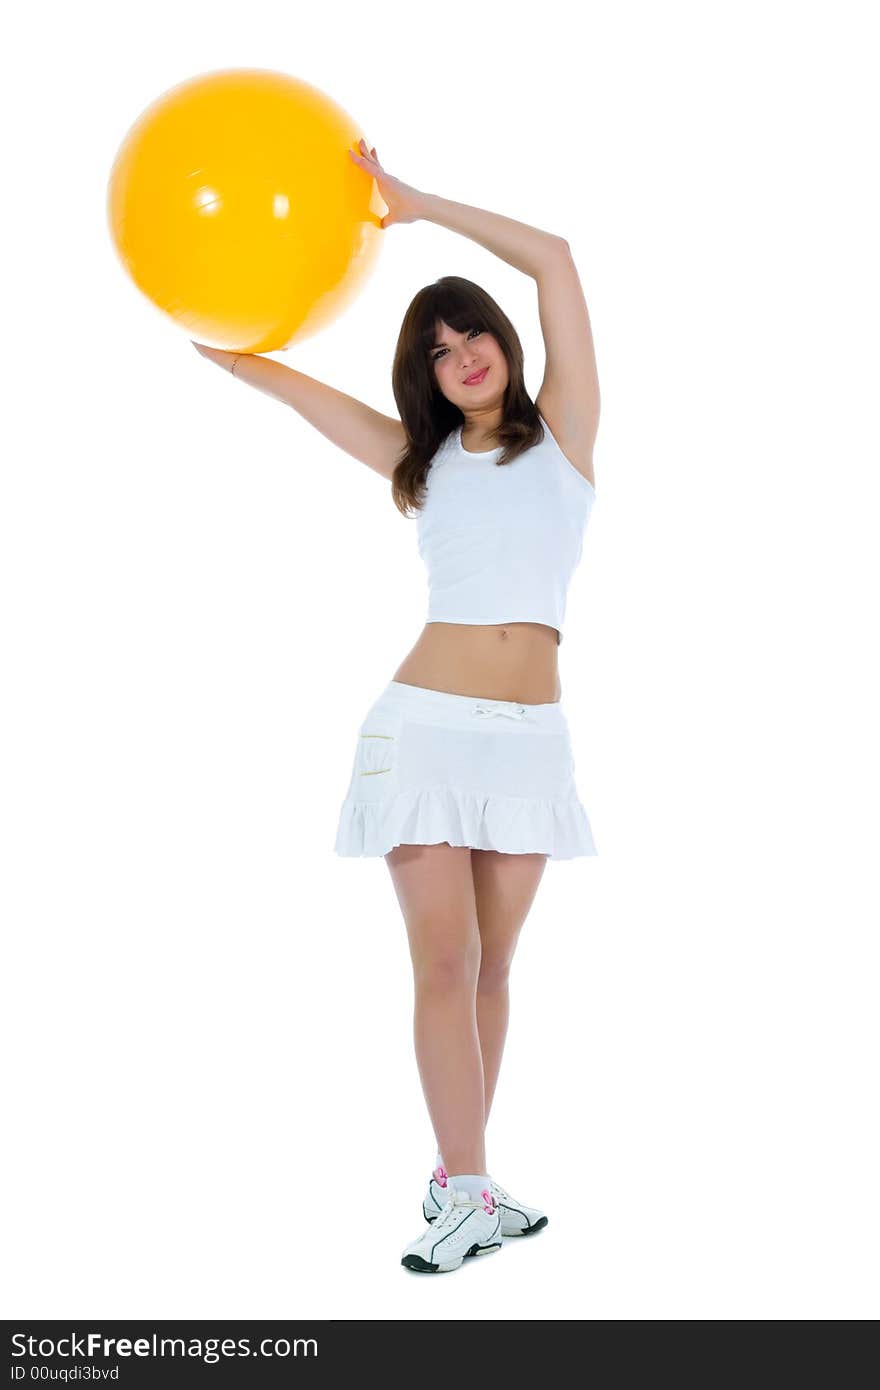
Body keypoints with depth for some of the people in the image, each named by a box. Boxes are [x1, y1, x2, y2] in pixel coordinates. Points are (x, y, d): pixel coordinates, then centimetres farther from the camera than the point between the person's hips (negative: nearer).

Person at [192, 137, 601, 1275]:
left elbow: (554, 261, -3)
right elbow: (267, 371, 10)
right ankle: (468, 1193, 1)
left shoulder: (562, 435, 6)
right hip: (427, 724, 0)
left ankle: (459, 1179, 16)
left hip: (529, 736, 0)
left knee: (490, 969, 7)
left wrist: (411, 203, -1)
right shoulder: (418, 462, 11)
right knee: (442, 966, -5)